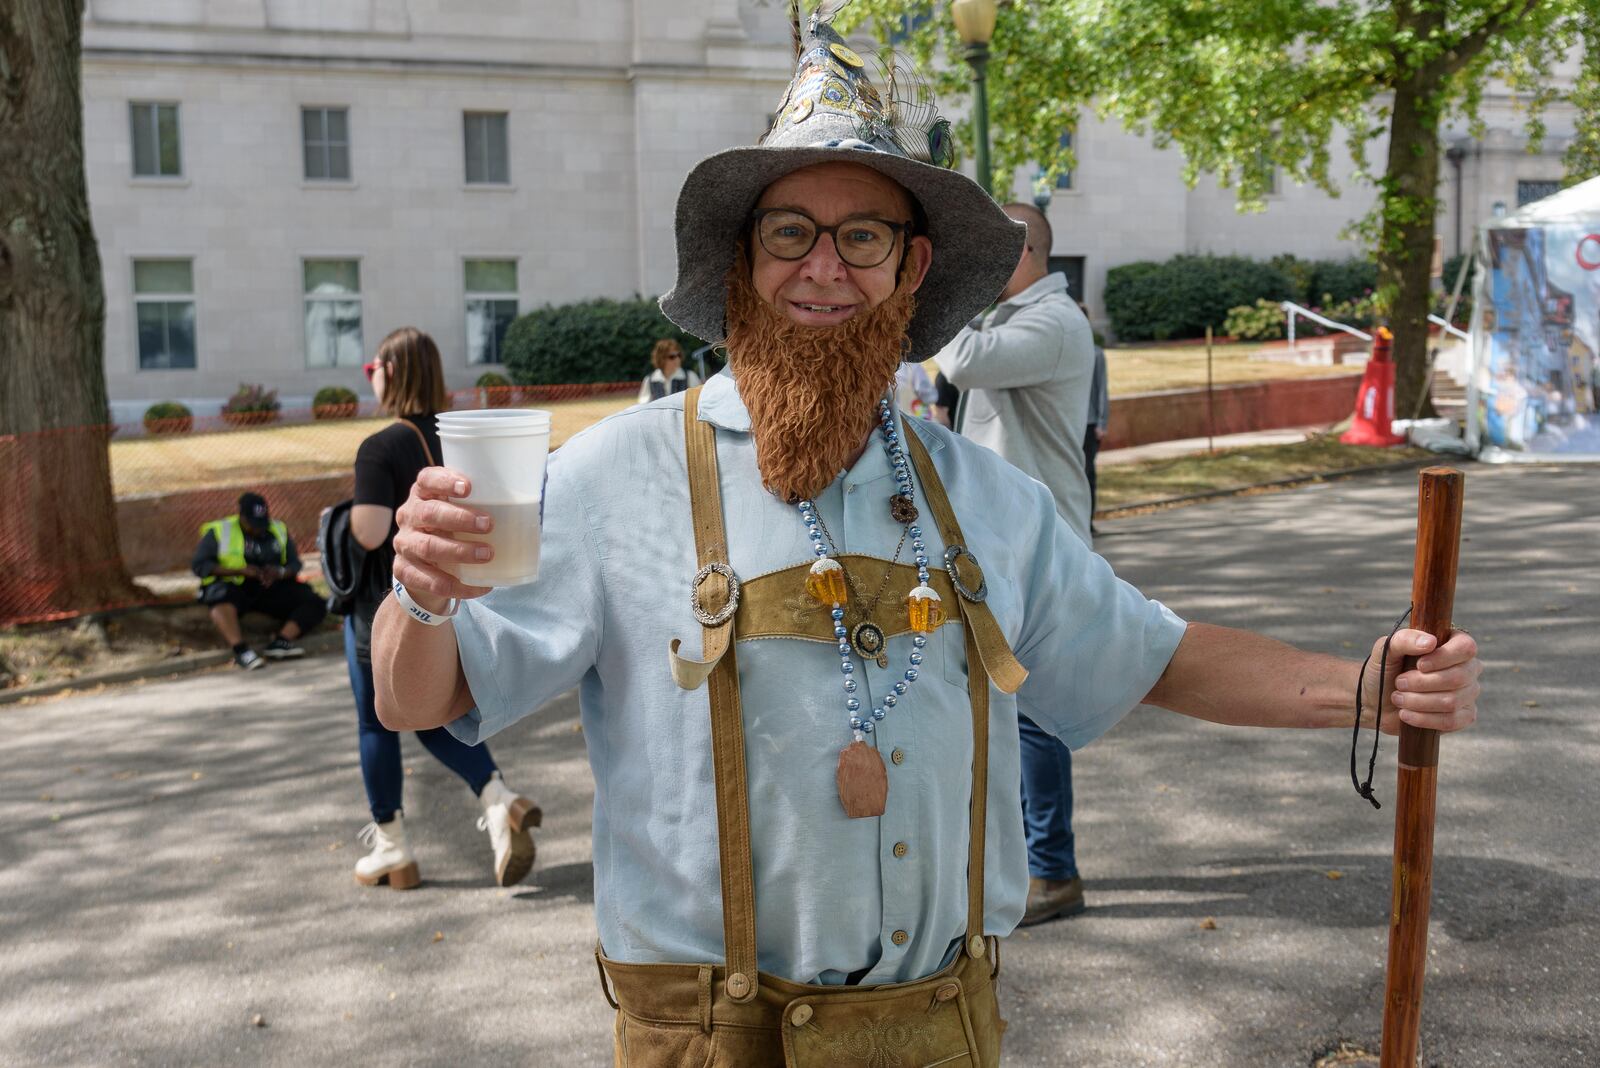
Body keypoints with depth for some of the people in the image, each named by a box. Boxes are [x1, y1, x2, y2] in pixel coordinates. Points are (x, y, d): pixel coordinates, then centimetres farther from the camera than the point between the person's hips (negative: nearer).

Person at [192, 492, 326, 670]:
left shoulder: (278, 530, 12)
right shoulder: (219, 531, 0)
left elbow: (294, 564, 11)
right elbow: (198, 565, -7)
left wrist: (278, 572, -14)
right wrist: (240, 570, -18)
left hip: (272, 589, 4)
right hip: (233, 587, -4)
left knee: (314, 603, -17)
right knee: (221, 595, -40)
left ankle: (281, 641, -35)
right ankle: (240, 649, -50)